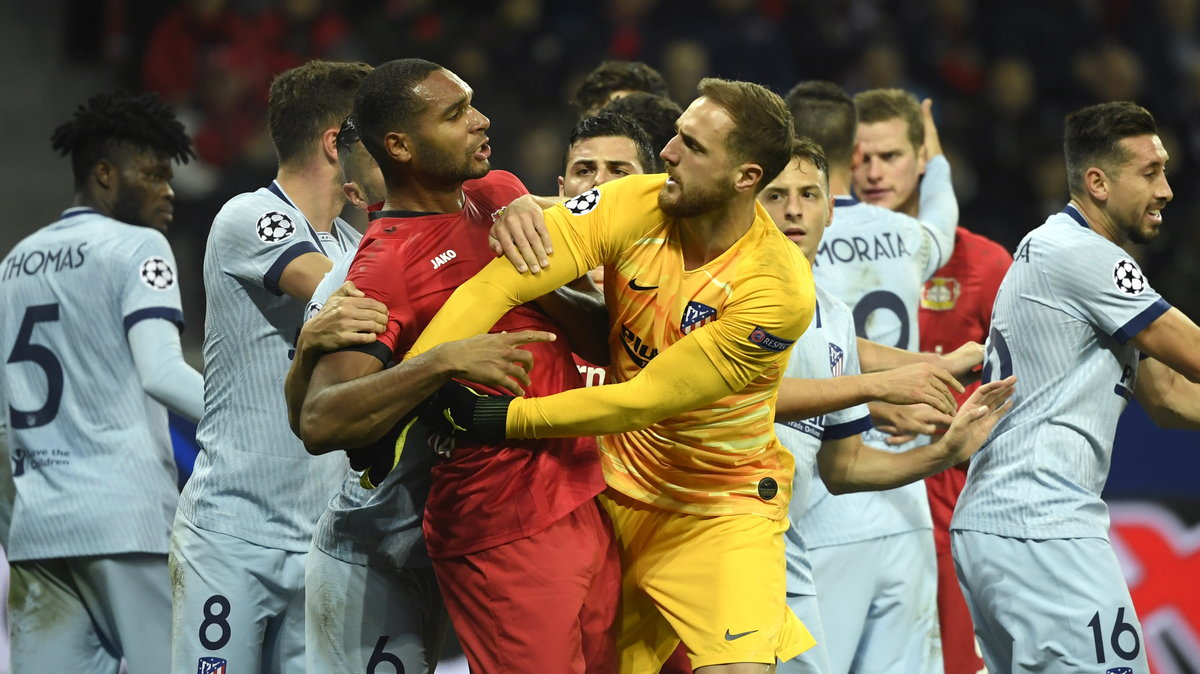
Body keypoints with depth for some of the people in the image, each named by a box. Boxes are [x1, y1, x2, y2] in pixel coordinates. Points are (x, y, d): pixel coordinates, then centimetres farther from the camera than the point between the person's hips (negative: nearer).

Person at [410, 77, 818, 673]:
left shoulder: (778, 289, -24)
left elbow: (646, 400, -24)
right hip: (618, 490, 4)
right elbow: (498, 285, -20)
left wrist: (497, 418, -25)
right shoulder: (637, 207, -13)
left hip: (722, 509, -4)